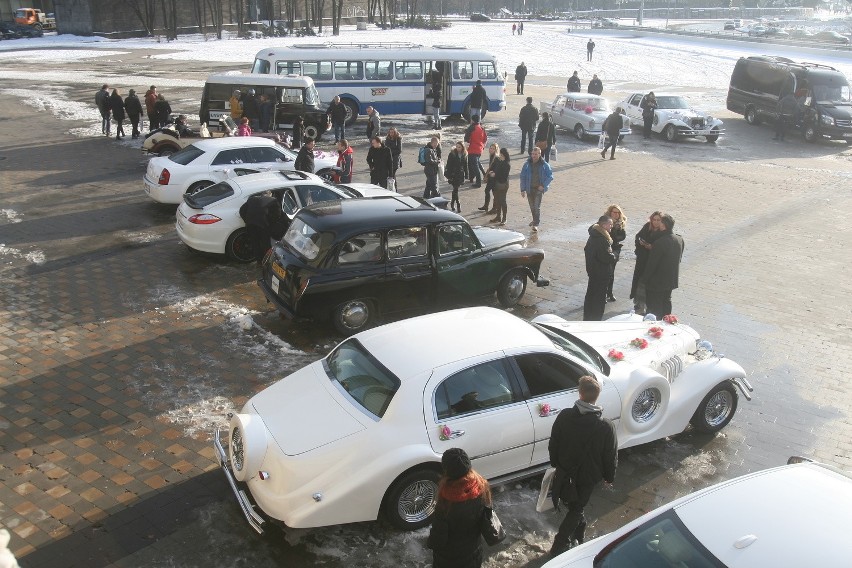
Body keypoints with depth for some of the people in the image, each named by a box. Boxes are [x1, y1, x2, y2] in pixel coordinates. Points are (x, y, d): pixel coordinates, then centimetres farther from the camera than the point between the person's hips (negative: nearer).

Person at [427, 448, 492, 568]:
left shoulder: (446, 505, -38)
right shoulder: (481, 486, -23)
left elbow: (438, 539, -24)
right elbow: (486, 514, -4)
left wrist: (429, 543, -1)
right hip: (474, 549, 4)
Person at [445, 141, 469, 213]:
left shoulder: (464, 155, 3)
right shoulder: (452, 154, -8)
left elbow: (465, 165, 10)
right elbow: (449, 165, -8)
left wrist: (466, 175, 8)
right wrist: (448, 175, -12)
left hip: (460, 174, 4)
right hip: (453, 174, -4)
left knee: (455, 189, 11)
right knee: (455, 189, -7)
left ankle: (452, 203, 25)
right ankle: (458, 204, -5)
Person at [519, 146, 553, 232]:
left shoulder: (544, 165, -5)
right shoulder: (527, 164, 0)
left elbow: (550, 176, -1)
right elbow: (522, 177, 2)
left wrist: (543, 185, -11)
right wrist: (523, 189, -4)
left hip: (539, 189, -3)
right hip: (529, 189, 3)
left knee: (537, 206, -12)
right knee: (532, 206, 15)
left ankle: (536, 224, -9)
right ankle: (535, 220, 38)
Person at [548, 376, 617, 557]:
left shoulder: (564, 416, -18)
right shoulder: (606, 427, -24)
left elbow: (553, 445, -5)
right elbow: (611, 458, -13)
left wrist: (555, 463, 13)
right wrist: (609, 477, 6)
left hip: (565, 472, 3)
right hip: (588, 476, -3)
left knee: (573, 504, 29)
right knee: (576, 509, 18)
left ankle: (579, 533, 50)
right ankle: (560, 545, 21)